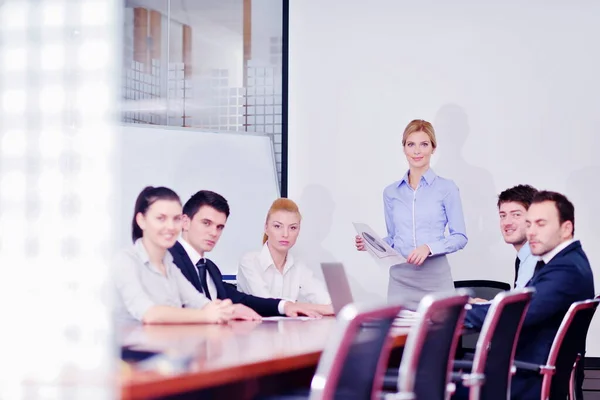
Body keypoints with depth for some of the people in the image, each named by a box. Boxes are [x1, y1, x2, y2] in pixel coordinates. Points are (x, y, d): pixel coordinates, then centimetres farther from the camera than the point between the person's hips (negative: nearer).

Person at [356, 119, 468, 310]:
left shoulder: (446, 188, 0)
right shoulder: (391, 192, 10)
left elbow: (459, 237, -2)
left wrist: (429, 248, -16)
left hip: (435, 278, -2)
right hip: (400, 278, 3)